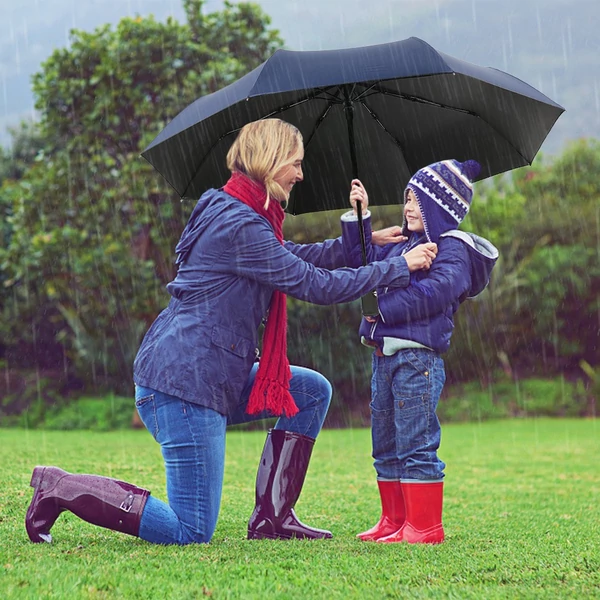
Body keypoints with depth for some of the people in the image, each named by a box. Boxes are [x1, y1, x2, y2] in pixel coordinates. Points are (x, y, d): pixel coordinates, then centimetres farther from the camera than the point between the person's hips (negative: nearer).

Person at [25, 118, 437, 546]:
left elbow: (295, 257, 24)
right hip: (185, 384, -11)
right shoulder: (241, 227, -18)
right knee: (191, 533, -7)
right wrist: (399, 267, -9)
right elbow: (318, 285, -17)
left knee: (314, 391, 14)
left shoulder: (231, 213, 13)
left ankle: (272, 517, 14)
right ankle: (62, 489, 0)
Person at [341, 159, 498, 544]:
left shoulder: (451, 249, -7)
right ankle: (394, 521, 21)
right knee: (385, 445, 13)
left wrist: (383, 306, -18)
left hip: (418, 357, -9)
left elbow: (434, 293, -21)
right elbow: (362, 264, 22)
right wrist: (359, 218, 14)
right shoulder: (401, 242, 18)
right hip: (385, 355, 9)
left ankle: (424, 526, -4)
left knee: (415, 444, -8)